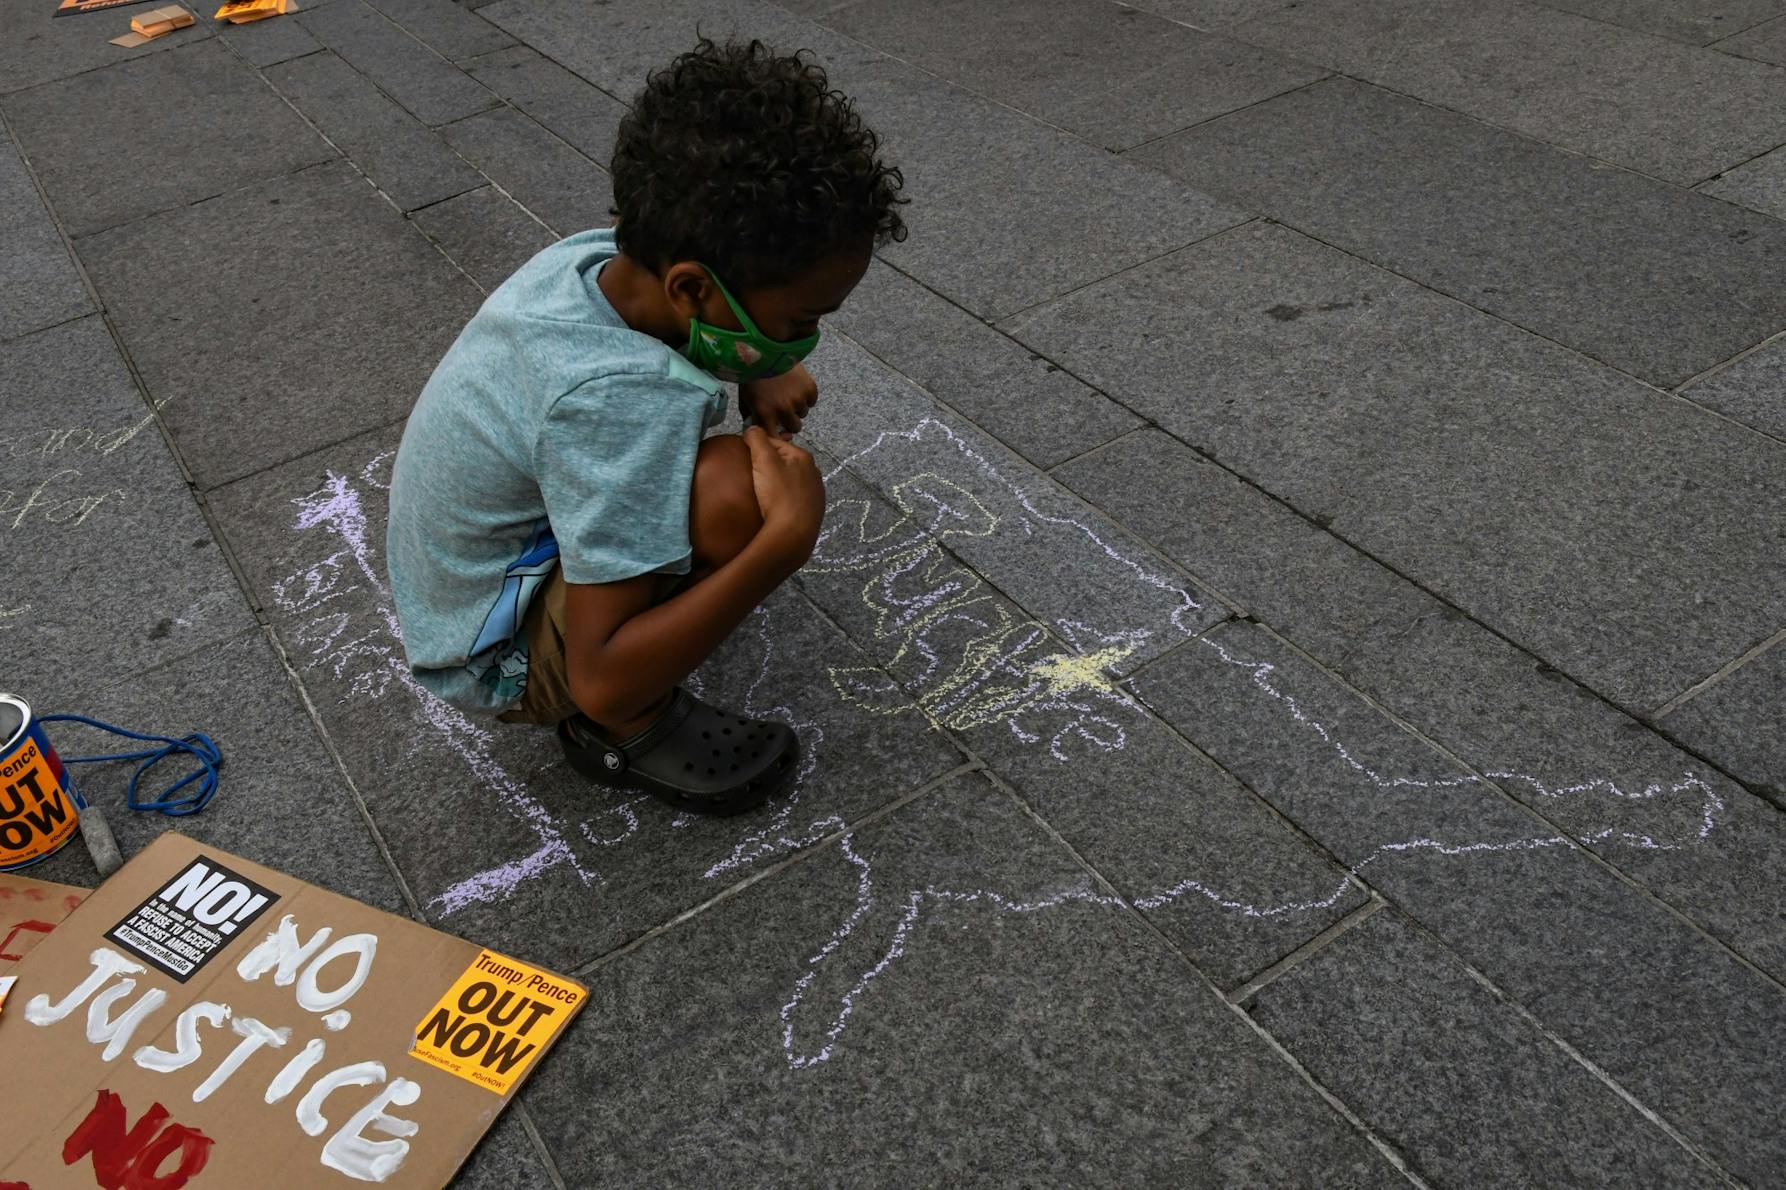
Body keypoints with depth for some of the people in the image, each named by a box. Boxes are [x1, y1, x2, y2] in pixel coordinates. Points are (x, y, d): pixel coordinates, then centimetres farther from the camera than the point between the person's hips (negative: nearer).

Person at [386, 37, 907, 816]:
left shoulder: (598, 253, -14)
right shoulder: (621, 400, -37)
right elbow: (601, 682, -35)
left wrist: (762, 374, -9)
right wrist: (788, 539, -36)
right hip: (493, 663, -8)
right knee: (735, 494, -30)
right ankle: (626, 734, -7)